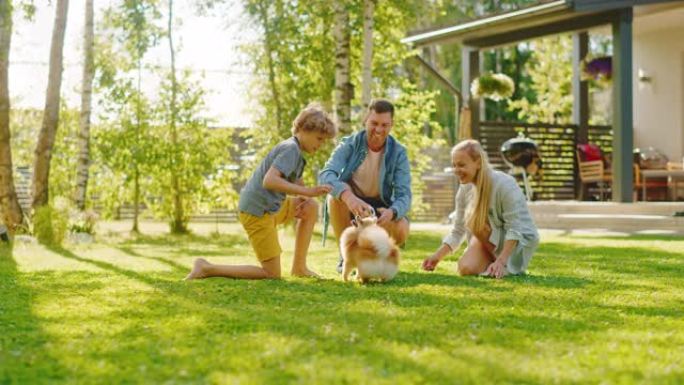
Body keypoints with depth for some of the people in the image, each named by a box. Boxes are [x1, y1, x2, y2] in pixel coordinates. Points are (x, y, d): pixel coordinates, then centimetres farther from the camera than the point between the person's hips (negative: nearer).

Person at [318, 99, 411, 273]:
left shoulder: (398, 153, -12)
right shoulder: (350, 144, -15)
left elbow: (404, 195, -19)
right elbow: (325, 175, -31)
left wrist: (392, 212, -44)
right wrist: (348, 196, -52)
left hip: (380, 207, 0)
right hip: (349, 206, 0)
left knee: (400, 231, -30)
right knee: (337, 193, -33)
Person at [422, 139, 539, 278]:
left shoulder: (504, 185, -25)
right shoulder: (465, 189, -5)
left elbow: (515, 229, -27)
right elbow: (458, 230, -1)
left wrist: (501, 261, -37)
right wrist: (437, 256, -14)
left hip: (520, 241, -5)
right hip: (492, 243, 6)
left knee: (477, 221, -28)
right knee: (466, 269, -21)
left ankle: (499, 265, -12)